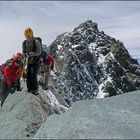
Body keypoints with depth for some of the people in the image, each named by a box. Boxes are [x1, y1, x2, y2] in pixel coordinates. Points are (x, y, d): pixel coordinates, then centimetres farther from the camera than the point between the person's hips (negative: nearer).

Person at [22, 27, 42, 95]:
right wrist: (27, 54, -21)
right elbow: (23, 52, 3)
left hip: (36, 60, -5)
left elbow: (39, 52, -23)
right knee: (28, 74, 2)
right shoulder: (24, 43, -4)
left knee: (33, 75, -14)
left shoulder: (36, 42, -19)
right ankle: (29, 89, 16)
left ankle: (35, 89, -2)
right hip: (29, 61, 5)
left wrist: (30, 54, -33)